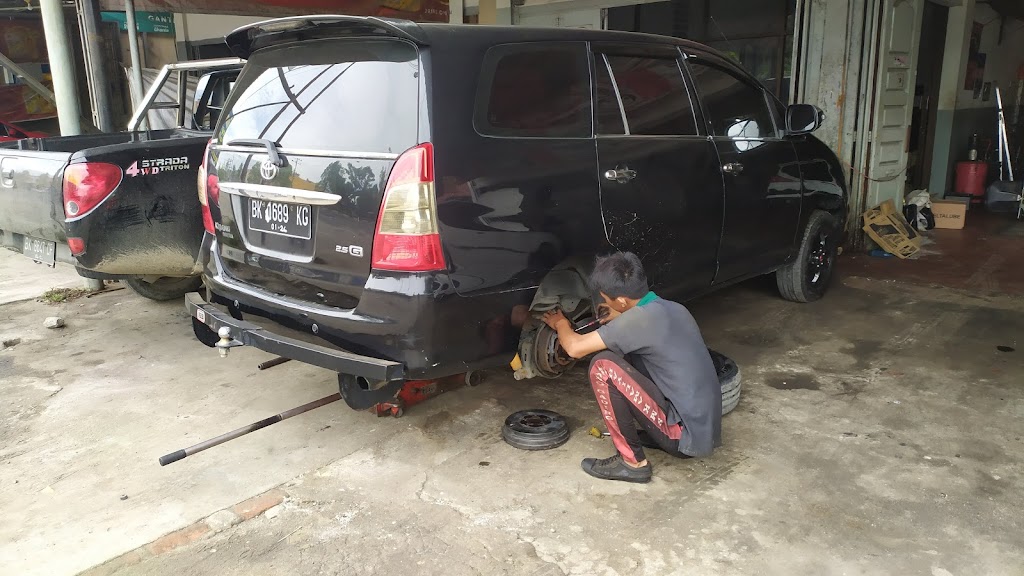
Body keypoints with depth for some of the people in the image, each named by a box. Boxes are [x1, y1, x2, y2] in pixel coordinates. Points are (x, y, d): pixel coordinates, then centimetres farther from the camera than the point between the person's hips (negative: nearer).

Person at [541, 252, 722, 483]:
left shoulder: (639, 318, -20)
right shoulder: (674, 309, 6)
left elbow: (575, 348, -14)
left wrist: (561, 324, 7)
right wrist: (620, 320, 18)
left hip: (686, 434, -9)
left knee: (604, 366, -14)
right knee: (629, 355, 17)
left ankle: (633, 462, -3)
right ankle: (659, 435, 16)